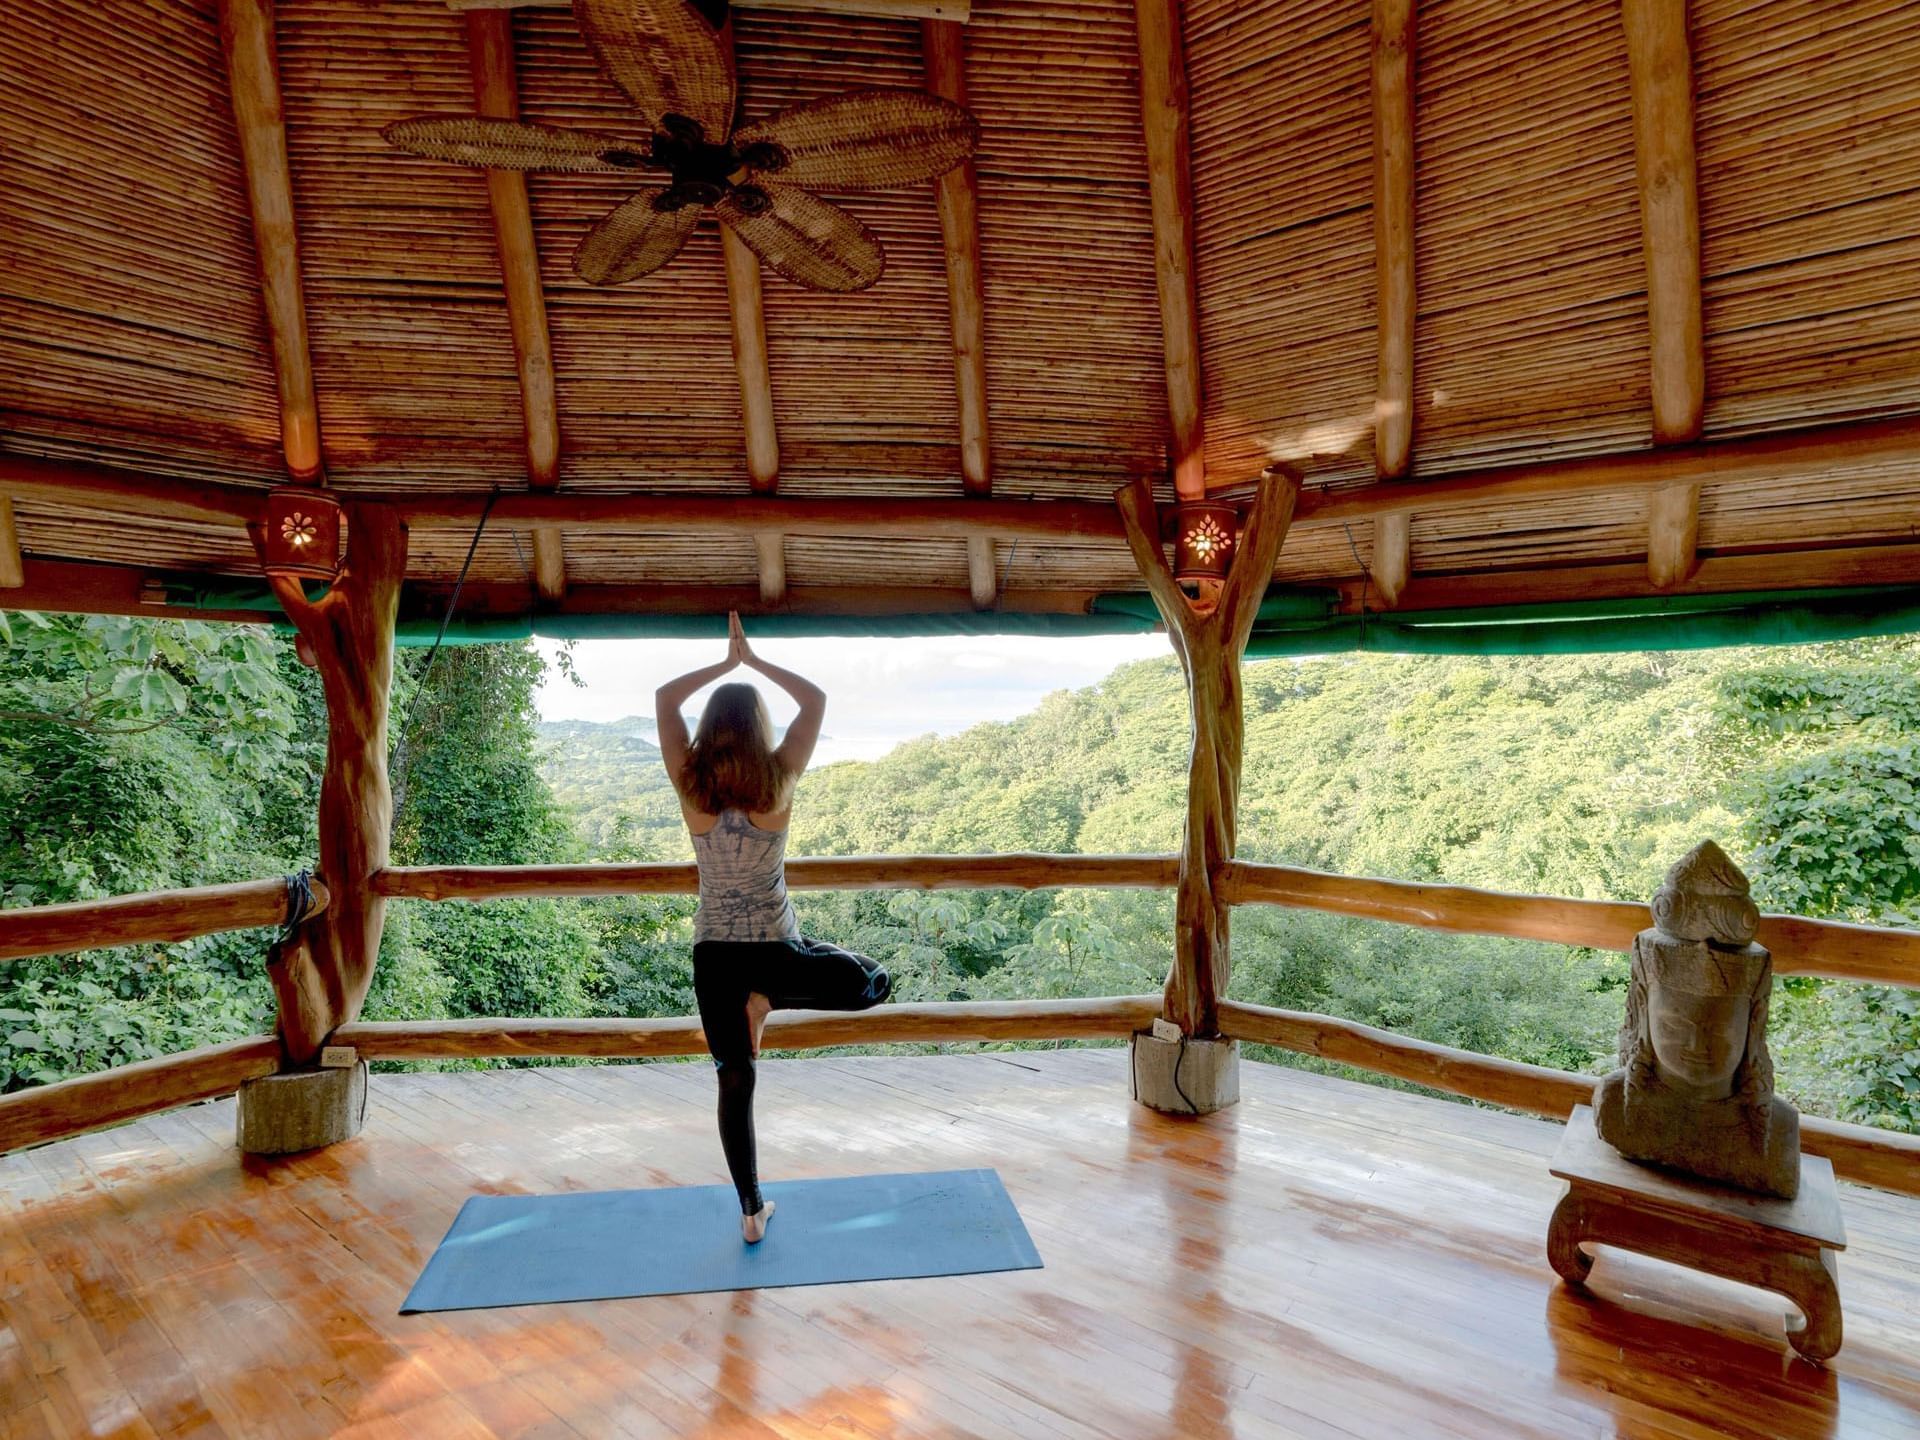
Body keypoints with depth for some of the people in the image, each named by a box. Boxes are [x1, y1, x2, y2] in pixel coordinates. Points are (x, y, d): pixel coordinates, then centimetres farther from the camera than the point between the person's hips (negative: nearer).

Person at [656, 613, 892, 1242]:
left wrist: (724, 664, 7)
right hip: (776, 949, -2)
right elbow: (816, 699, -1)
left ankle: (751, 1211, 20)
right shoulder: (778, 782, -12)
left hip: (714, 955, 2)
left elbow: (664, 699, 4)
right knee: (874, 982, 20)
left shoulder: (691, 786, -8)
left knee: (734, 1084, 13)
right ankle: (770, 1000, 2)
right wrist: (755, 661, 4)